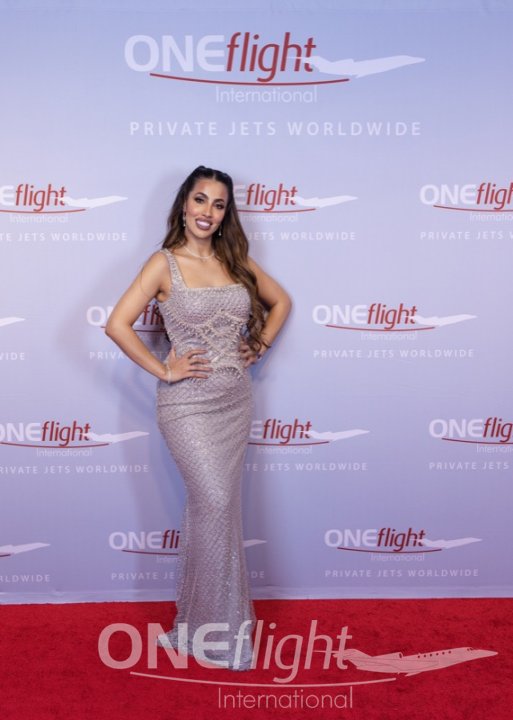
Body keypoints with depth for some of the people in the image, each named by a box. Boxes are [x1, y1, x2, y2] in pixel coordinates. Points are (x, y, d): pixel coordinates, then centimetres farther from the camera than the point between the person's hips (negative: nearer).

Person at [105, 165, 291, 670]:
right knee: (218, 503, -8)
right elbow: (117, 325, -15)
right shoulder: (164, 263, -7)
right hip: (188, 403, -5)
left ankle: (199, 614, 31)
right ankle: (220, 626, 12)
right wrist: (163, 370, -14)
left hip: (236, 398, 5)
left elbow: (281, 300, 20)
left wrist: (261, 346, 8)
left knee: (208, 504, 13)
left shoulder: (236, 260, 8)